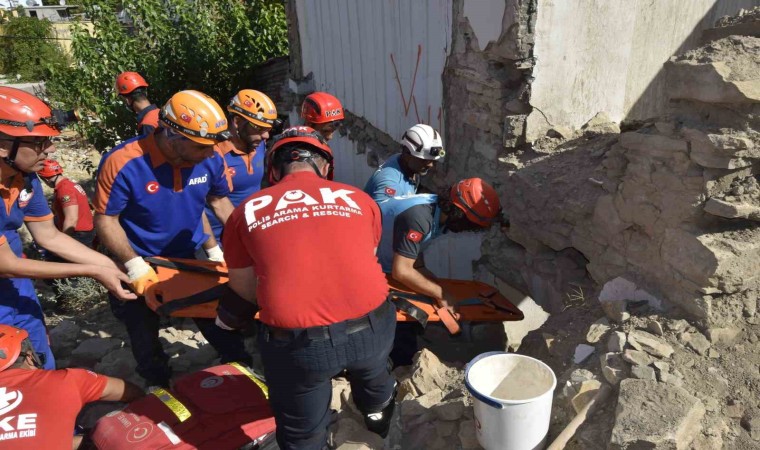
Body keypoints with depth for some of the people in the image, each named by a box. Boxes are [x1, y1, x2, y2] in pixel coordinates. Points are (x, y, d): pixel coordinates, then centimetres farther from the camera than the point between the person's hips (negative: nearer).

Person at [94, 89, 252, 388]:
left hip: (192, 257, 2)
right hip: (141, 264, -2)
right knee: (144, 334, 17)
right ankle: (159, 388, 41)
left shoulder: (210, 160, -16)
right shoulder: (123, 163, -28)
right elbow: (105, 219, -18)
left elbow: (219, 201, 2)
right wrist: (134, 265, -25)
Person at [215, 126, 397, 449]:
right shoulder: (359, 199, 8)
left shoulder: (246, 211, 6)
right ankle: (380, 419, 68)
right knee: (373, 378, 39)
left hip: (297, 344, -2)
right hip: (370, 328, 3)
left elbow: (244, 290, 11)